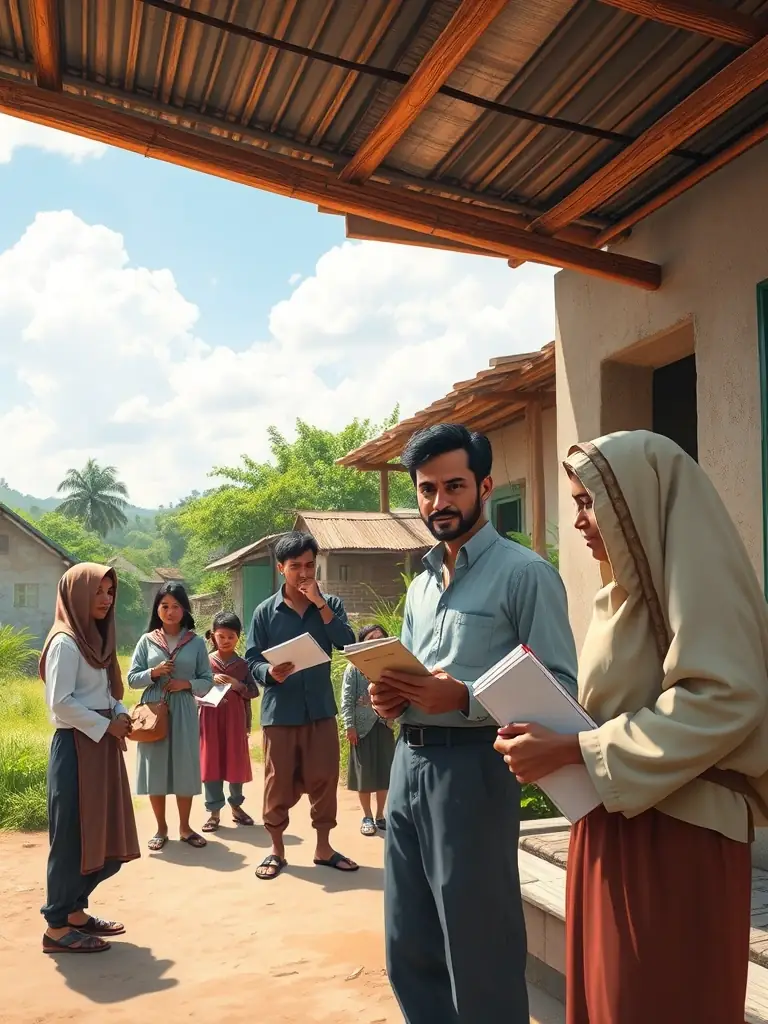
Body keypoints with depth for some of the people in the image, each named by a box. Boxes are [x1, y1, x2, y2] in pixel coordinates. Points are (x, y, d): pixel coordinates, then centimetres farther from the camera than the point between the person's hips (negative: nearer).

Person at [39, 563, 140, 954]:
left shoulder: (97, 638, 13)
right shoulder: (65, 642, -13)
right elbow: (59, 702, -19)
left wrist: (121, 714, 1)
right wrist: (107, 725, -14)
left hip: (101, 746, 9)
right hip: (76, 748, -9)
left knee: (101, 834, 13)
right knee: (72, 836, -2)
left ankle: (75, 911, 26)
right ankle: (57, 927, 8)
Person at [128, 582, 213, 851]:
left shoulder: (196, 642, 2)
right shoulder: (147, 641, 3)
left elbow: (207, 680, 3)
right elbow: (132, 678, 3)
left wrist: (186, 683, -14)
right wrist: (153, 673, -14)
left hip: (184, 713, 0)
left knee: (185, 769, 4)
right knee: (155, 770, 4)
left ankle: (184, 827, 19)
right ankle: (161, 828, 18)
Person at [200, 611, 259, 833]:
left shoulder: (243, 664, 3)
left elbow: (254, 691, 1)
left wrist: (238, 685, -15)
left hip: (236, 720, 1)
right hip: (211, 719, -1)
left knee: (237, 762, 8)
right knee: (211, 763, 1)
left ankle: (236, 806, 25)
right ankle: (214, 811, 9)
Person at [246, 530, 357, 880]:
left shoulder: (330, 604, 4)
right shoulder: (265, 611, -1)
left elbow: (347, 644, -11)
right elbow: (251, 659, -1)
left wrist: (320, 604, -16)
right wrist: (270, 673, -22)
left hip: (321, 708, 2)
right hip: (280, 711, -1)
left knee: (324, 779, 7)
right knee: (279, 783, 6)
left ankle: (324, 848, 22)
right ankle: (277, 850, 21)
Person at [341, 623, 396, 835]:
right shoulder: (354, 669, -2)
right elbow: (347, 700, -3)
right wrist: (349, 725, -10)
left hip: (384, 725, 2)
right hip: (363, 726, -2)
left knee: (384, 772, 8)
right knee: (364, 772, 4)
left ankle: (380, 815, 23)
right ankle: (367, 817, 17)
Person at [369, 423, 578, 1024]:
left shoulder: (524, 573, -8)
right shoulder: (421, 585, 17)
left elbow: (559, 685, -14)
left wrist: (464, 698, -25)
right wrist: (389, 695, 1)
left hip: (471, 767, -7)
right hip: (409, 762, 8)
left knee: (478, 949, 5)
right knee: (409, 946, 17)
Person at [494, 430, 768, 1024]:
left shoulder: (693, 569, -11)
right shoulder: (625, 591, 15)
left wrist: (573, 750, -20)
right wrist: (549, 740, 0)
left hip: (677, 833, -8)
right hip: (616, 825, 8)